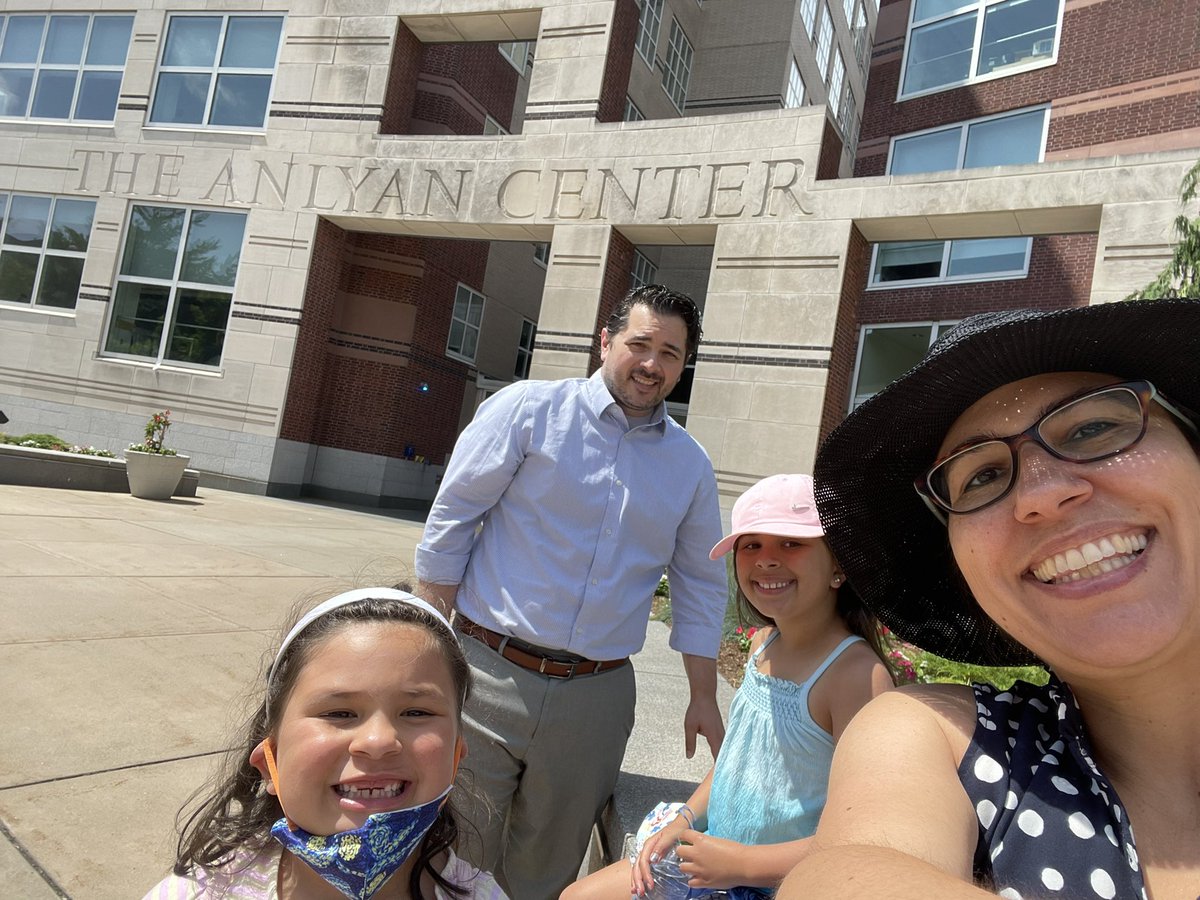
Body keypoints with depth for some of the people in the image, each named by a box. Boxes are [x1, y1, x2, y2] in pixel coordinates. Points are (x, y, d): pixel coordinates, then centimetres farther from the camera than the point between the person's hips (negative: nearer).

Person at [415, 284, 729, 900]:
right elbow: (451, 520, -4)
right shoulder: (529, 409, -4)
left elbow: (700, 586, 13)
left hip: (597, 697, 3)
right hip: (491, 674, -2)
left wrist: (703, 696, 11)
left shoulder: (691, 465, 7)